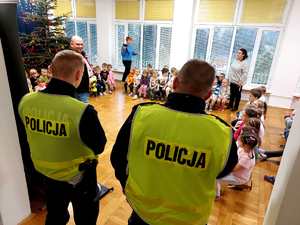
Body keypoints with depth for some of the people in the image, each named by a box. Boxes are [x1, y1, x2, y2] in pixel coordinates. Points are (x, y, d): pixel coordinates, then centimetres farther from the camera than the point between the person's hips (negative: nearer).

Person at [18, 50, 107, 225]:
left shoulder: (26, 102, -16)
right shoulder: (83, 111, -34)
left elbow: (36, 136, 1)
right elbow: (99, 147, -18)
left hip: (48, 174, 5)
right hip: (79, 177, -5)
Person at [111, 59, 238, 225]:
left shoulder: (141, 116, -27)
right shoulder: (222, 135, -27)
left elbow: (118, 159, -8)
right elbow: (221, 171, -4)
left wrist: (125, 182, 12)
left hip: (142, 210, 1)